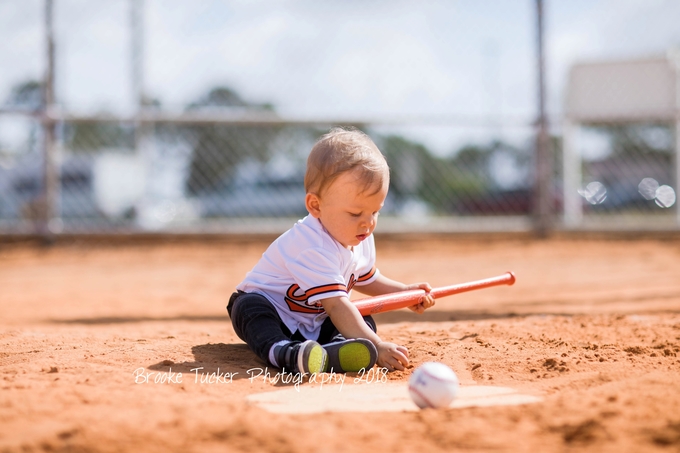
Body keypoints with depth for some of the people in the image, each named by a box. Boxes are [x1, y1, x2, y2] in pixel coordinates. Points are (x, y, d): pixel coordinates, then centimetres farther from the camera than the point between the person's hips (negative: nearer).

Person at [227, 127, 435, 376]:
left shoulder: (361, 240, -4)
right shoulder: (313, 248, -33)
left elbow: (366, 280, 18)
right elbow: (336, 304, -39)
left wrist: (405, 292, 4)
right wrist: (376, 346, -44)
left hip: (314, 325, 8)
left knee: (365, 322, -14)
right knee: (250, 307, -37)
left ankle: (336, 351, -44)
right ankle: (283, 351, -62)